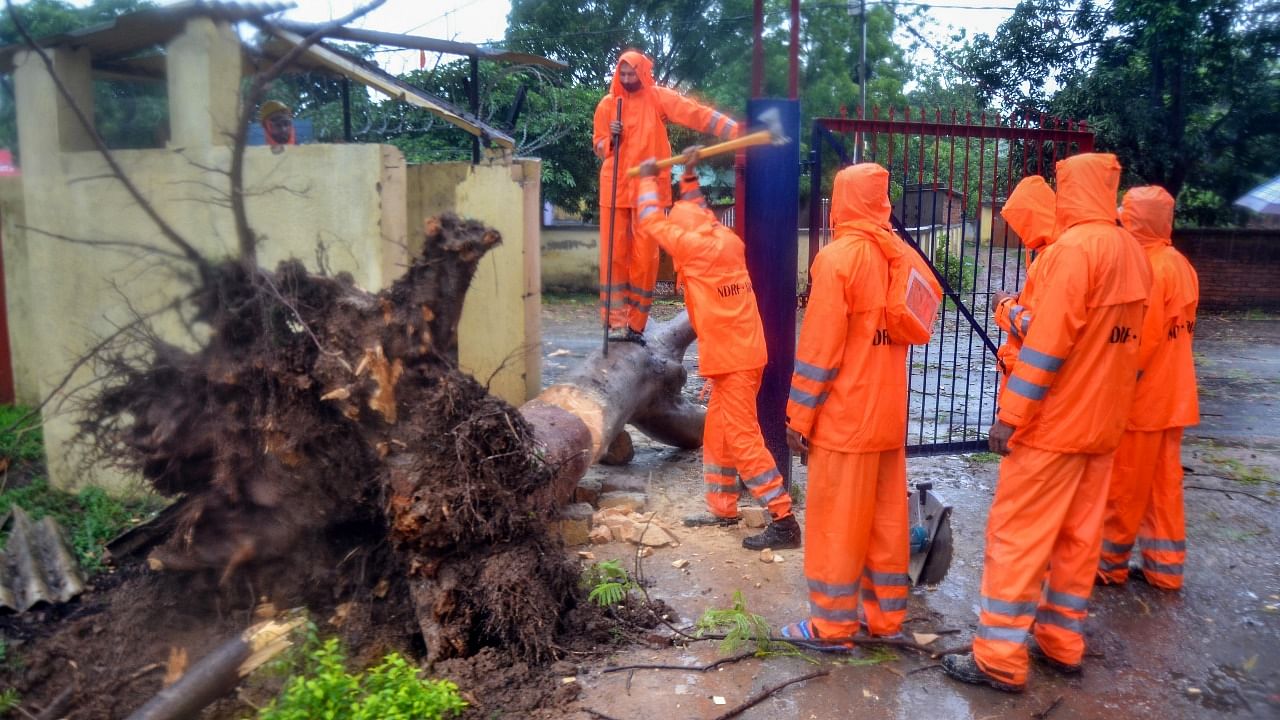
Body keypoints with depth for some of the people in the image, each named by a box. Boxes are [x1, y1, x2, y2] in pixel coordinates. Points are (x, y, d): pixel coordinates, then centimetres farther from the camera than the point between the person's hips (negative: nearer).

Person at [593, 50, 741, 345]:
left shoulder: (659, 98, -1)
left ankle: (636, 323, 9)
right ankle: (617, 322, 0)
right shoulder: (608, 104, 6)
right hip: (615, 188, 2)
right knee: (614, 254, -2)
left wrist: (736, 131, -20)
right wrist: (610, 138, -10)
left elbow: (696, 114, -11)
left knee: (645, 256, 1)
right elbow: (597, 144, 14)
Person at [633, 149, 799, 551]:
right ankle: (723, 510, 26)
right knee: (717, 433, 16)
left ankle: (784, 522, -4)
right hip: (738, 353, 9)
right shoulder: (724, 240, 9)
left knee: (742, 437, -7)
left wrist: (648, 178, 13)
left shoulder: (695, 246, -13)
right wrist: (689, 177, 25)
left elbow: (652, 223, -1)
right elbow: (697, 213, 29)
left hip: (734, 357, -9)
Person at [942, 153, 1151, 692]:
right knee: (1079, 535, 14)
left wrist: (1009, 416, -17)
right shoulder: (1132, 253, 9)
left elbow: (1046, 343, -21)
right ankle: (1062, 643, 25)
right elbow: (1120, 338, 16)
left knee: (1017, 535, -2)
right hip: (1101, 420, 9)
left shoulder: (1072, 248, -18)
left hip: (1053, 421, -8)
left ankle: (1000, 660, 4)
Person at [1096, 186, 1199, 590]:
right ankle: (1165, 567, 21)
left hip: (1141, 395, -8)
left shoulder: (1148, 268, -19)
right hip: (1171, 394, 9)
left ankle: (1109, 562, 16)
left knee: (1124, 486, 4)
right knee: (1163, 482, 14)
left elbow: (1139, 339, -20)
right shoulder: (1180, 265, 9)